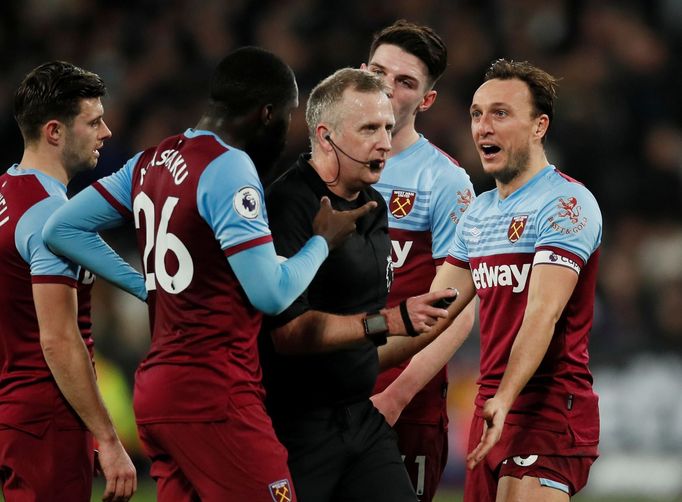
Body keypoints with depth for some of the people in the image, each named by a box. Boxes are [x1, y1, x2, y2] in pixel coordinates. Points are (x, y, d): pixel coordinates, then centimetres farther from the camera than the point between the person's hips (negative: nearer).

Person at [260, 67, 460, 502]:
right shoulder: (286, 207, -17)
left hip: (361, 418, 8)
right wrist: (388, 322, -26)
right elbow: (288, 331, -23)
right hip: (296, 428, -8)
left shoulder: (374, 206, 13)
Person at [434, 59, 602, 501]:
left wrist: (505, 398, -33)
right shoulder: (479, 212, 17)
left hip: (550, 409, -8)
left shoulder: (566, 203, -11)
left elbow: (543, 314, -22)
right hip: (491, 408, 9)